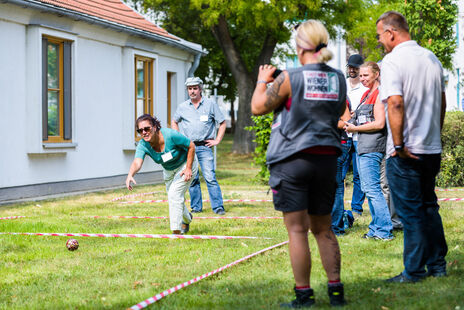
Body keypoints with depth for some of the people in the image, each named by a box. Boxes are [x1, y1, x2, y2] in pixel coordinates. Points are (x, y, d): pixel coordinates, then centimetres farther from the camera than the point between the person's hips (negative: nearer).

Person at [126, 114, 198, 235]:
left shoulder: (170, 135, -34)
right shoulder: (143, 145, -24)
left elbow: (191, 146, -21)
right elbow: (137, 162, -42)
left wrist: (188, 168, -22)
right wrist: (130, 175, -63)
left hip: (186, 163, -5)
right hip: (168, 170, 6)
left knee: (174, 195, -19)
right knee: (174, 198, 17)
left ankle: (176, 231, -14)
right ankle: (187, 219, 49)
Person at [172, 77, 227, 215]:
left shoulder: (210, 105, 3)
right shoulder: (182, 107, 9)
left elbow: (222, 123, 9)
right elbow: (174, 122, 26)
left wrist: (217, 140, 2)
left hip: (204, 147, -2)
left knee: (210, 177, -10)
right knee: (192, 178, 4)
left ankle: (218, 207, -8)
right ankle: (196, 207, 12)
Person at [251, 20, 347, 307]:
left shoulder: (290, 78, -11)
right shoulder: (338, 79, 5)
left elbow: (258, 107, -1)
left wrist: (262, 81, 15)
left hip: (293, 160, -5)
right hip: (326, 158, 5)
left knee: (297, 229, -1)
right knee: (323, 229, 14)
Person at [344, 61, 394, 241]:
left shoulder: (379, 94, -10)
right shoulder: (366, 95, 20)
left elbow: (379, 123, -17)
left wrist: (355, 128, -11)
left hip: (372, 149, -10)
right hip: (362, 147, 10)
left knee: (372, 188, -12)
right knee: (367, 189, 11)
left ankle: (384, 231, -10)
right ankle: (376, 229, 16)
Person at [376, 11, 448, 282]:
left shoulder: (392, 60, -12)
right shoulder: (432, 58, 11)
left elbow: (395, 103, -23)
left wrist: (398, 145, -18)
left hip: (405, 152, -7)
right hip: (433, 148, 7)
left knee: (410, 212, -1)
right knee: (429, 206, 16)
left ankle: (414, 271, 4)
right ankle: (438, 265, 21)